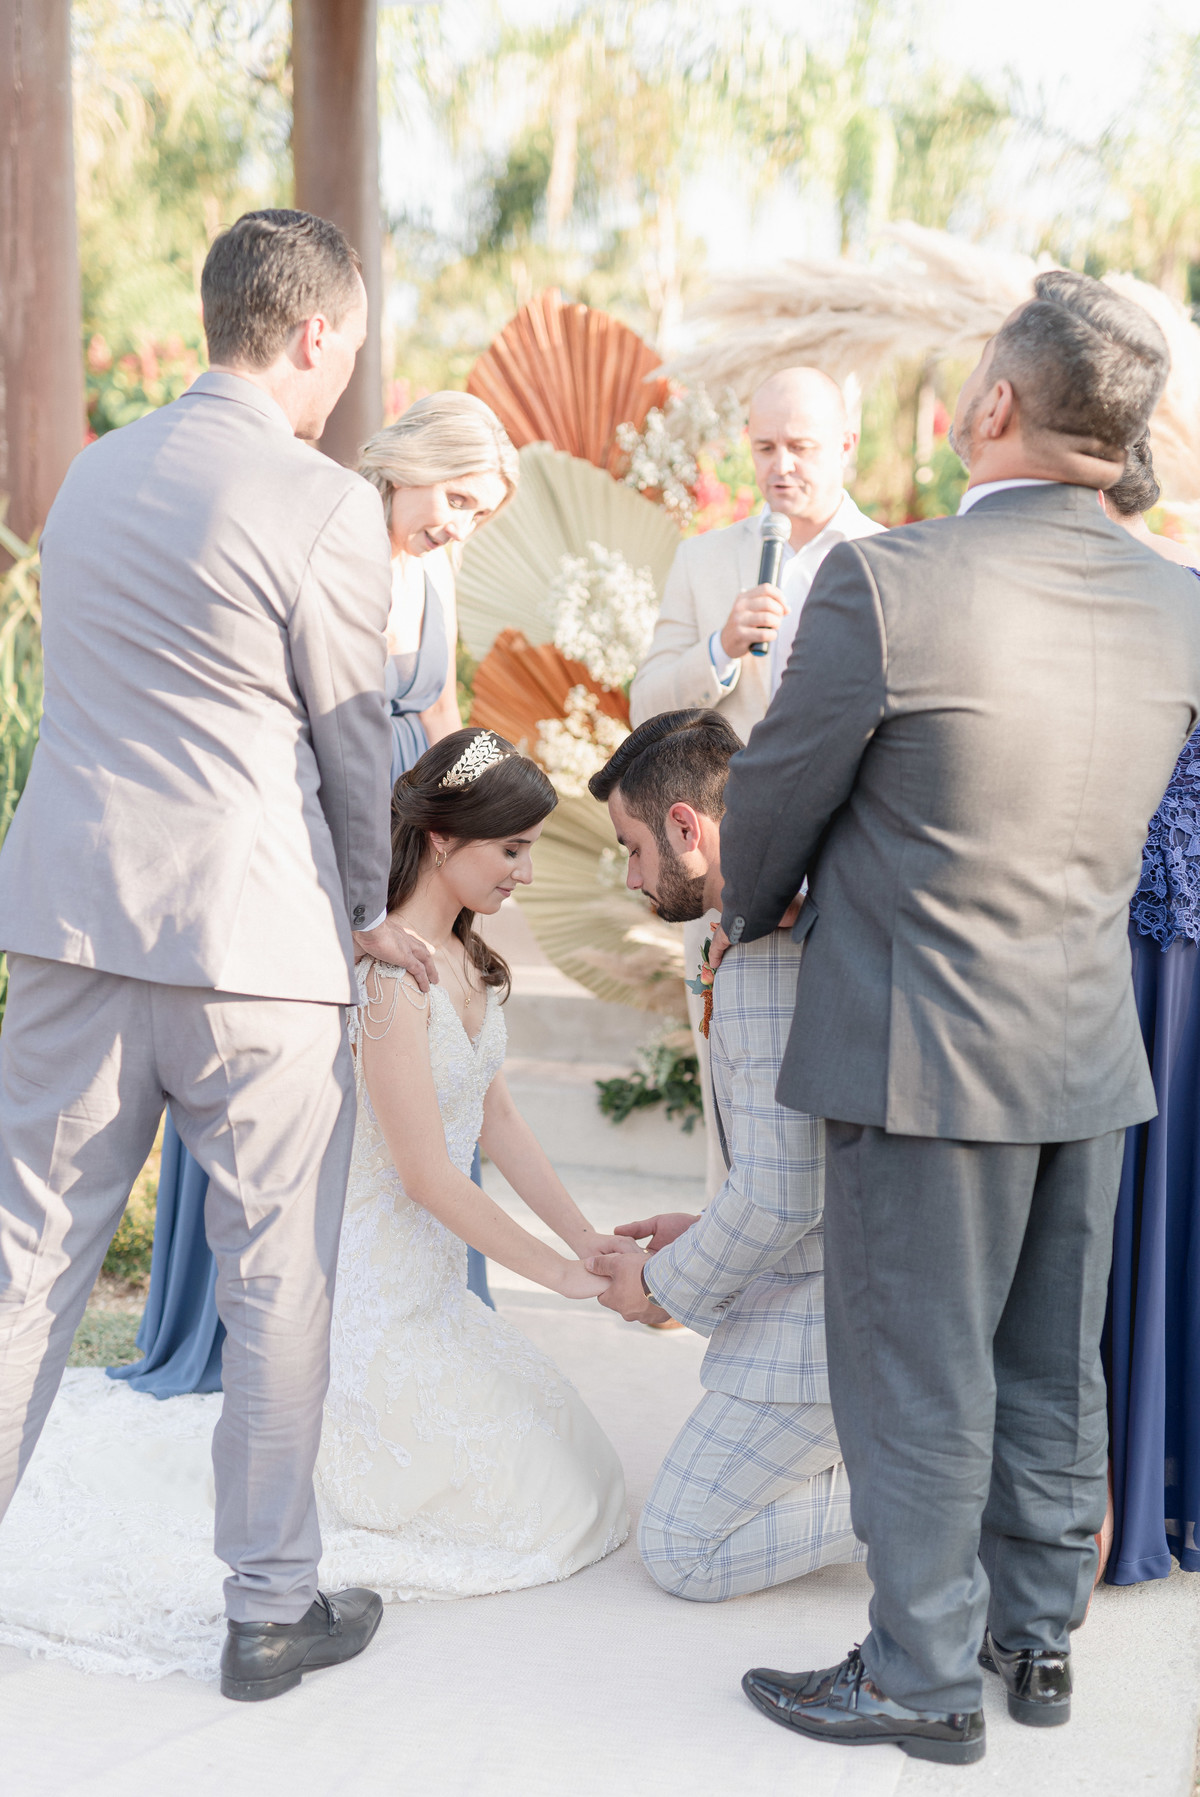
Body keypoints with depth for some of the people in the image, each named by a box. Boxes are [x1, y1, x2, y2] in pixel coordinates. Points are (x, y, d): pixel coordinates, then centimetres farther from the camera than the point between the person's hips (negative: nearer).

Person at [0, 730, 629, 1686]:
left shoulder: (465, 958, 7)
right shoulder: (391, 973, -24)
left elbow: (498, 1118, 12)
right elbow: (427, 1176, -22)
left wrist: (589, 1237, 3)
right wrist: (562, 1274, -14)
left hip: (427, 1286, 9)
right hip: (373, 1297, -9)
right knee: (560, 1504, -3)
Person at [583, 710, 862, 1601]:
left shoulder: (762, 958, -25)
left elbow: (780, 1196, -26)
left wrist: (666, 1287, -8)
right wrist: (708, 1231, 17)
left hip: (826, 1322, -10)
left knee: (681, 1548, 5)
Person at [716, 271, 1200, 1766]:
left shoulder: (884, 584, -19)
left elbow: (772, 801, -8)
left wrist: (750, 914, 14)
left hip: (925, 1053, -6)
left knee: (917, 1378, 8)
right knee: (1050, 1368, 19)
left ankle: (924, 1677, 21)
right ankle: (1036, 1631, 34)